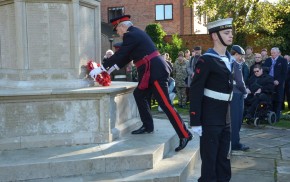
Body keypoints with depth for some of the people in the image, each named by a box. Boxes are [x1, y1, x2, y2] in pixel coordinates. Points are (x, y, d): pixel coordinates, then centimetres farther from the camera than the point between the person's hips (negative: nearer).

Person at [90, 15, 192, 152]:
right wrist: (112, 68, 26)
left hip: (155, 71, -10)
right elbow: (127, 56, 25)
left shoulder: (131, 35, -11)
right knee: (139, 95, 18)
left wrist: (101, 68, -5)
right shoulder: (135, 33, 19)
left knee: (166, 104, -9)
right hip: (153, 71, 10)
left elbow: (120, 54, -12)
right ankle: (147, 126, 25)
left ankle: (185, 135, -6)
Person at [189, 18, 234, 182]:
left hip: (226, 118, 7)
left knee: (224, 157, 16)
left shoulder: (230, 59, 11)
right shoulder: (206, 60, -14)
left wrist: (231, 116, 16)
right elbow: (195, 92, -16)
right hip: (211, 118, -7)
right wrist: (195, 121, -19)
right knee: (209, 158, 4)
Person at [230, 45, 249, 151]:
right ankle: (235, 143, 5)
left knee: (230, 119, 15)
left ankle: (228, 141, 23)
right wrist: (245, 91, -3)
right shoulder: (236, 64, -15)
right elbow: (239, 81, -16)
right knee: (236, 120, -2)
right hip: (236, 94, -8)